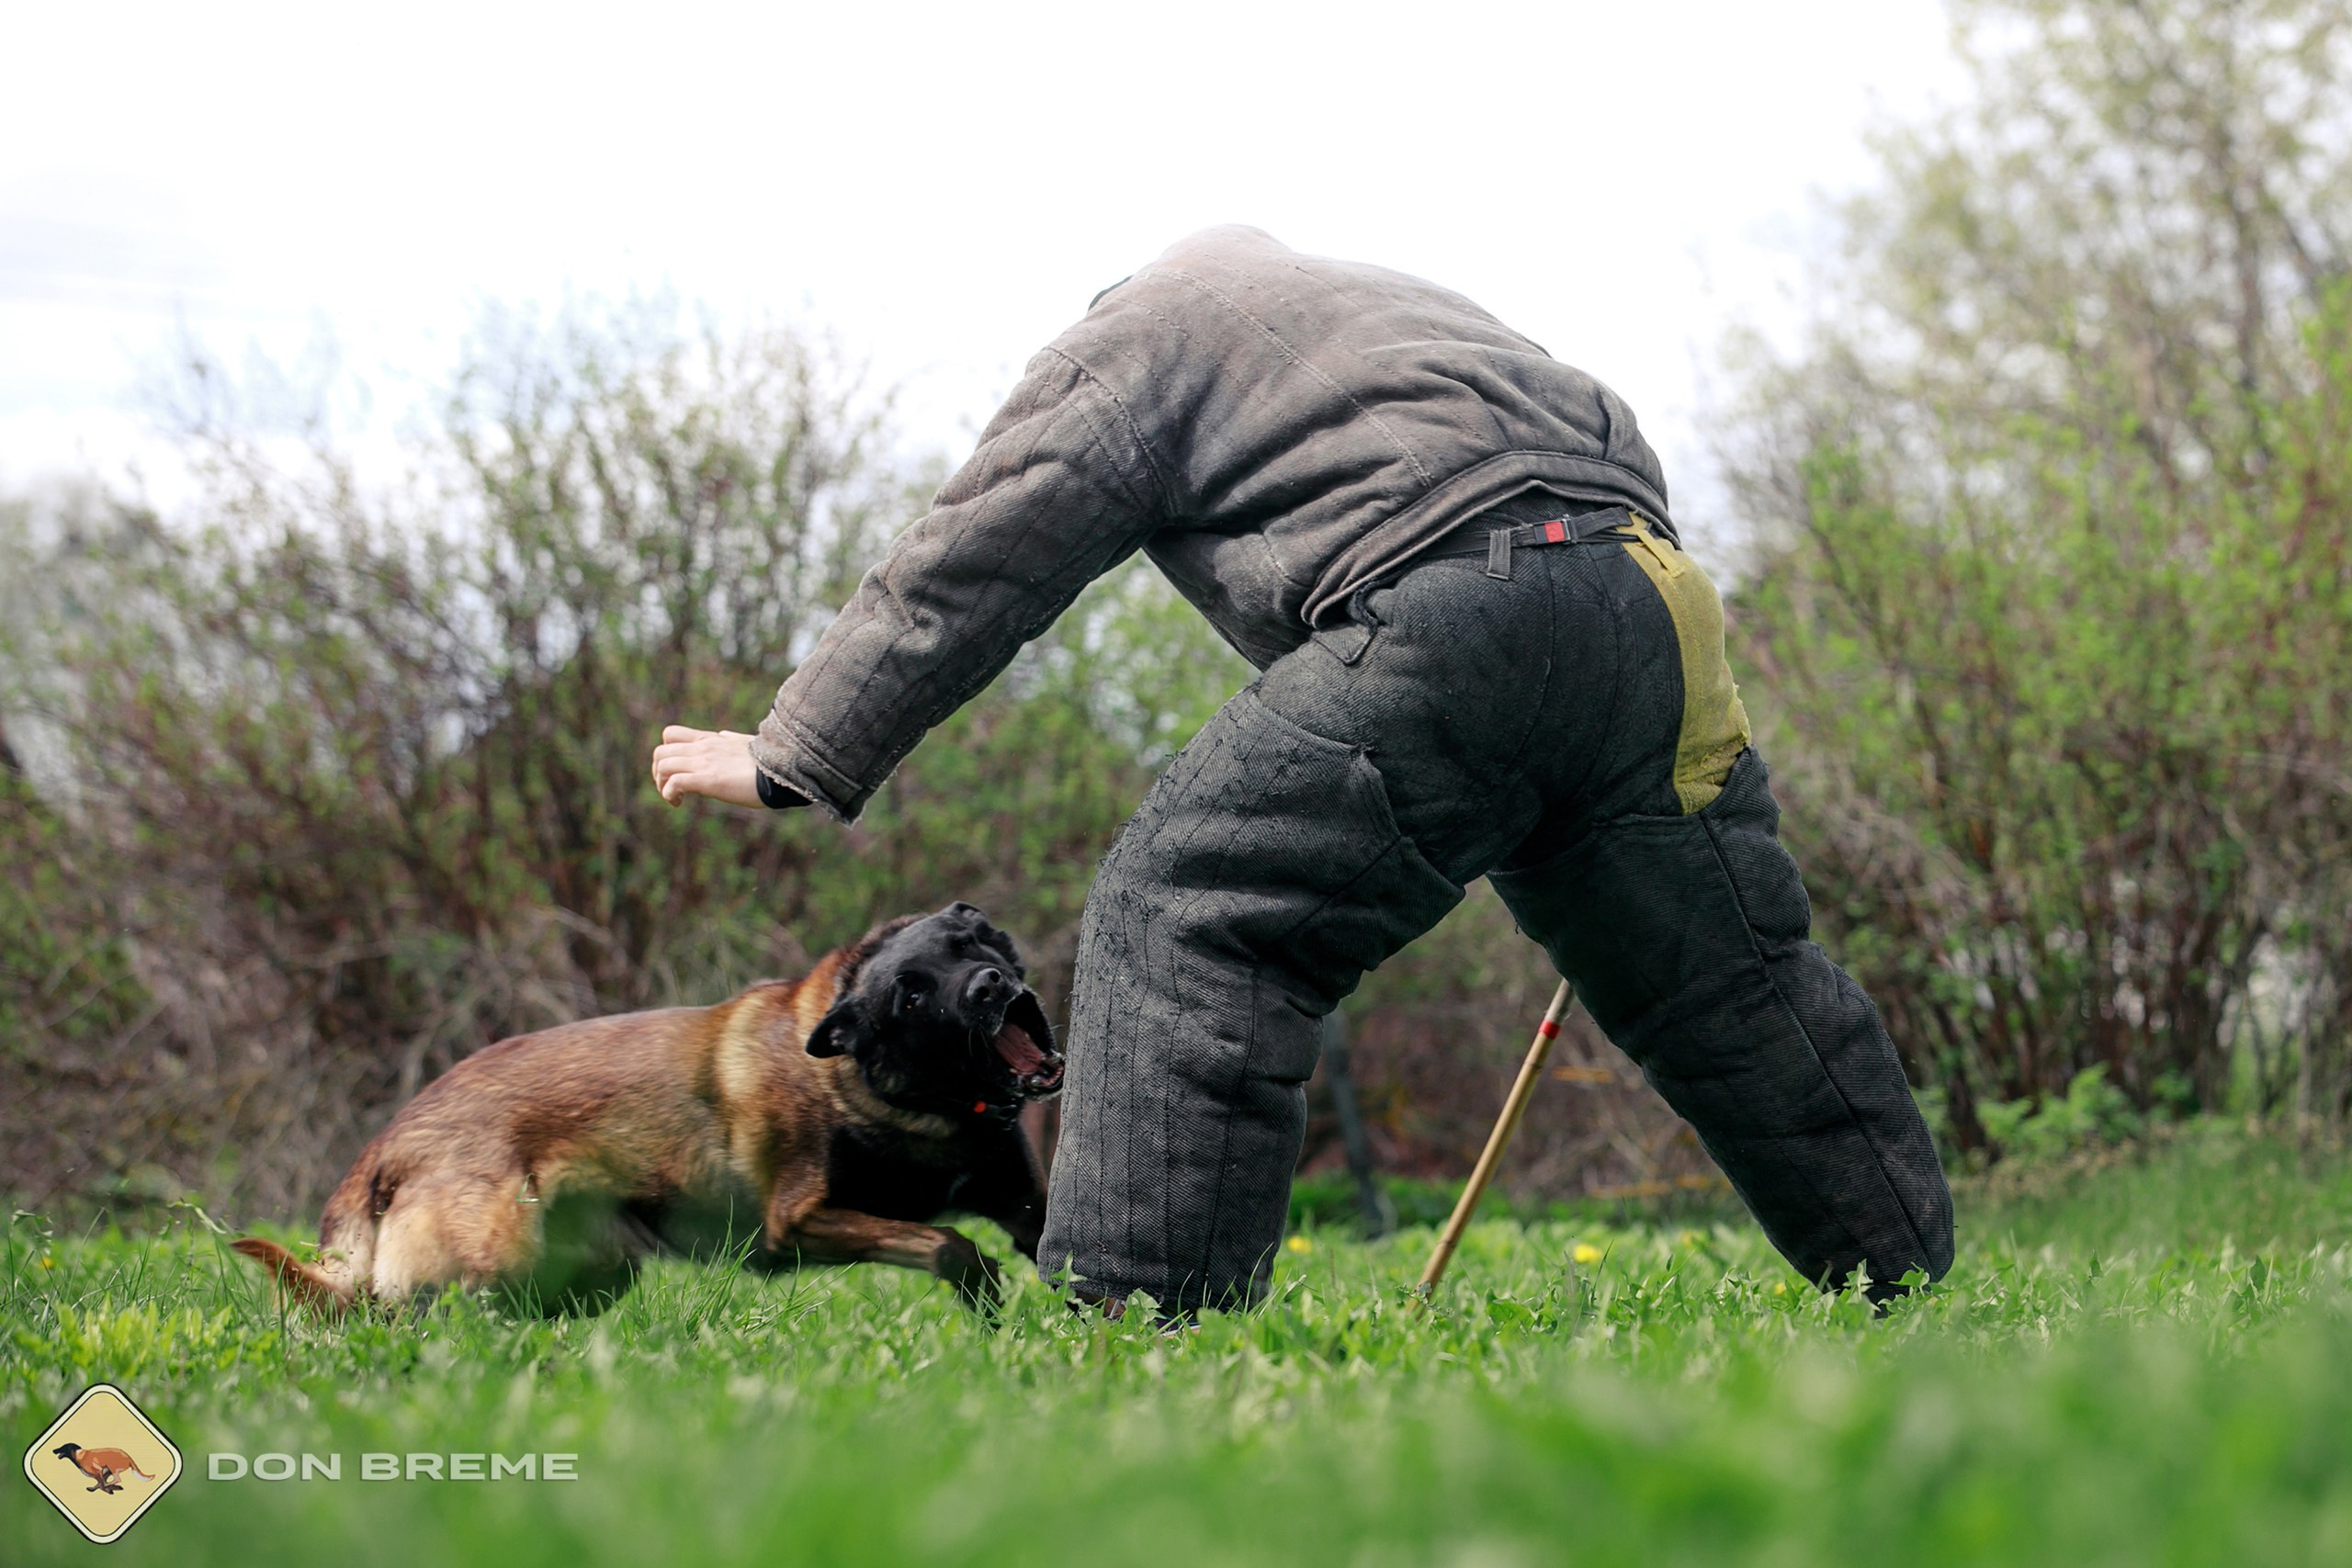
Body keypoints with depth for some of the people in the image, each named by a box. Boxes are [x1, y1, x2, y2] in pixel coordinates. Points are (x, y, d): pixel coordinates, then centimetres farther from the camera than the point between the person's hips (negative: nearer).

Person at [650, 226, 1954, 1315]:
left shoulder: (1126, 343, 17)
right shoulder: (1379, 299, 40)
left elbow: (963, 576, 11)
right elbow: (1617, 455, 36)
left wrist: (791, 761, 17)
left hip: (1451, 612, -8)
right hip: (1655, 606, 8)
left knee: (1185, 918, -6)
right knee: (1725, 974, 17)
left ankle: (1130, 1312, -14)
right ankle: (1907, 1278, 23)